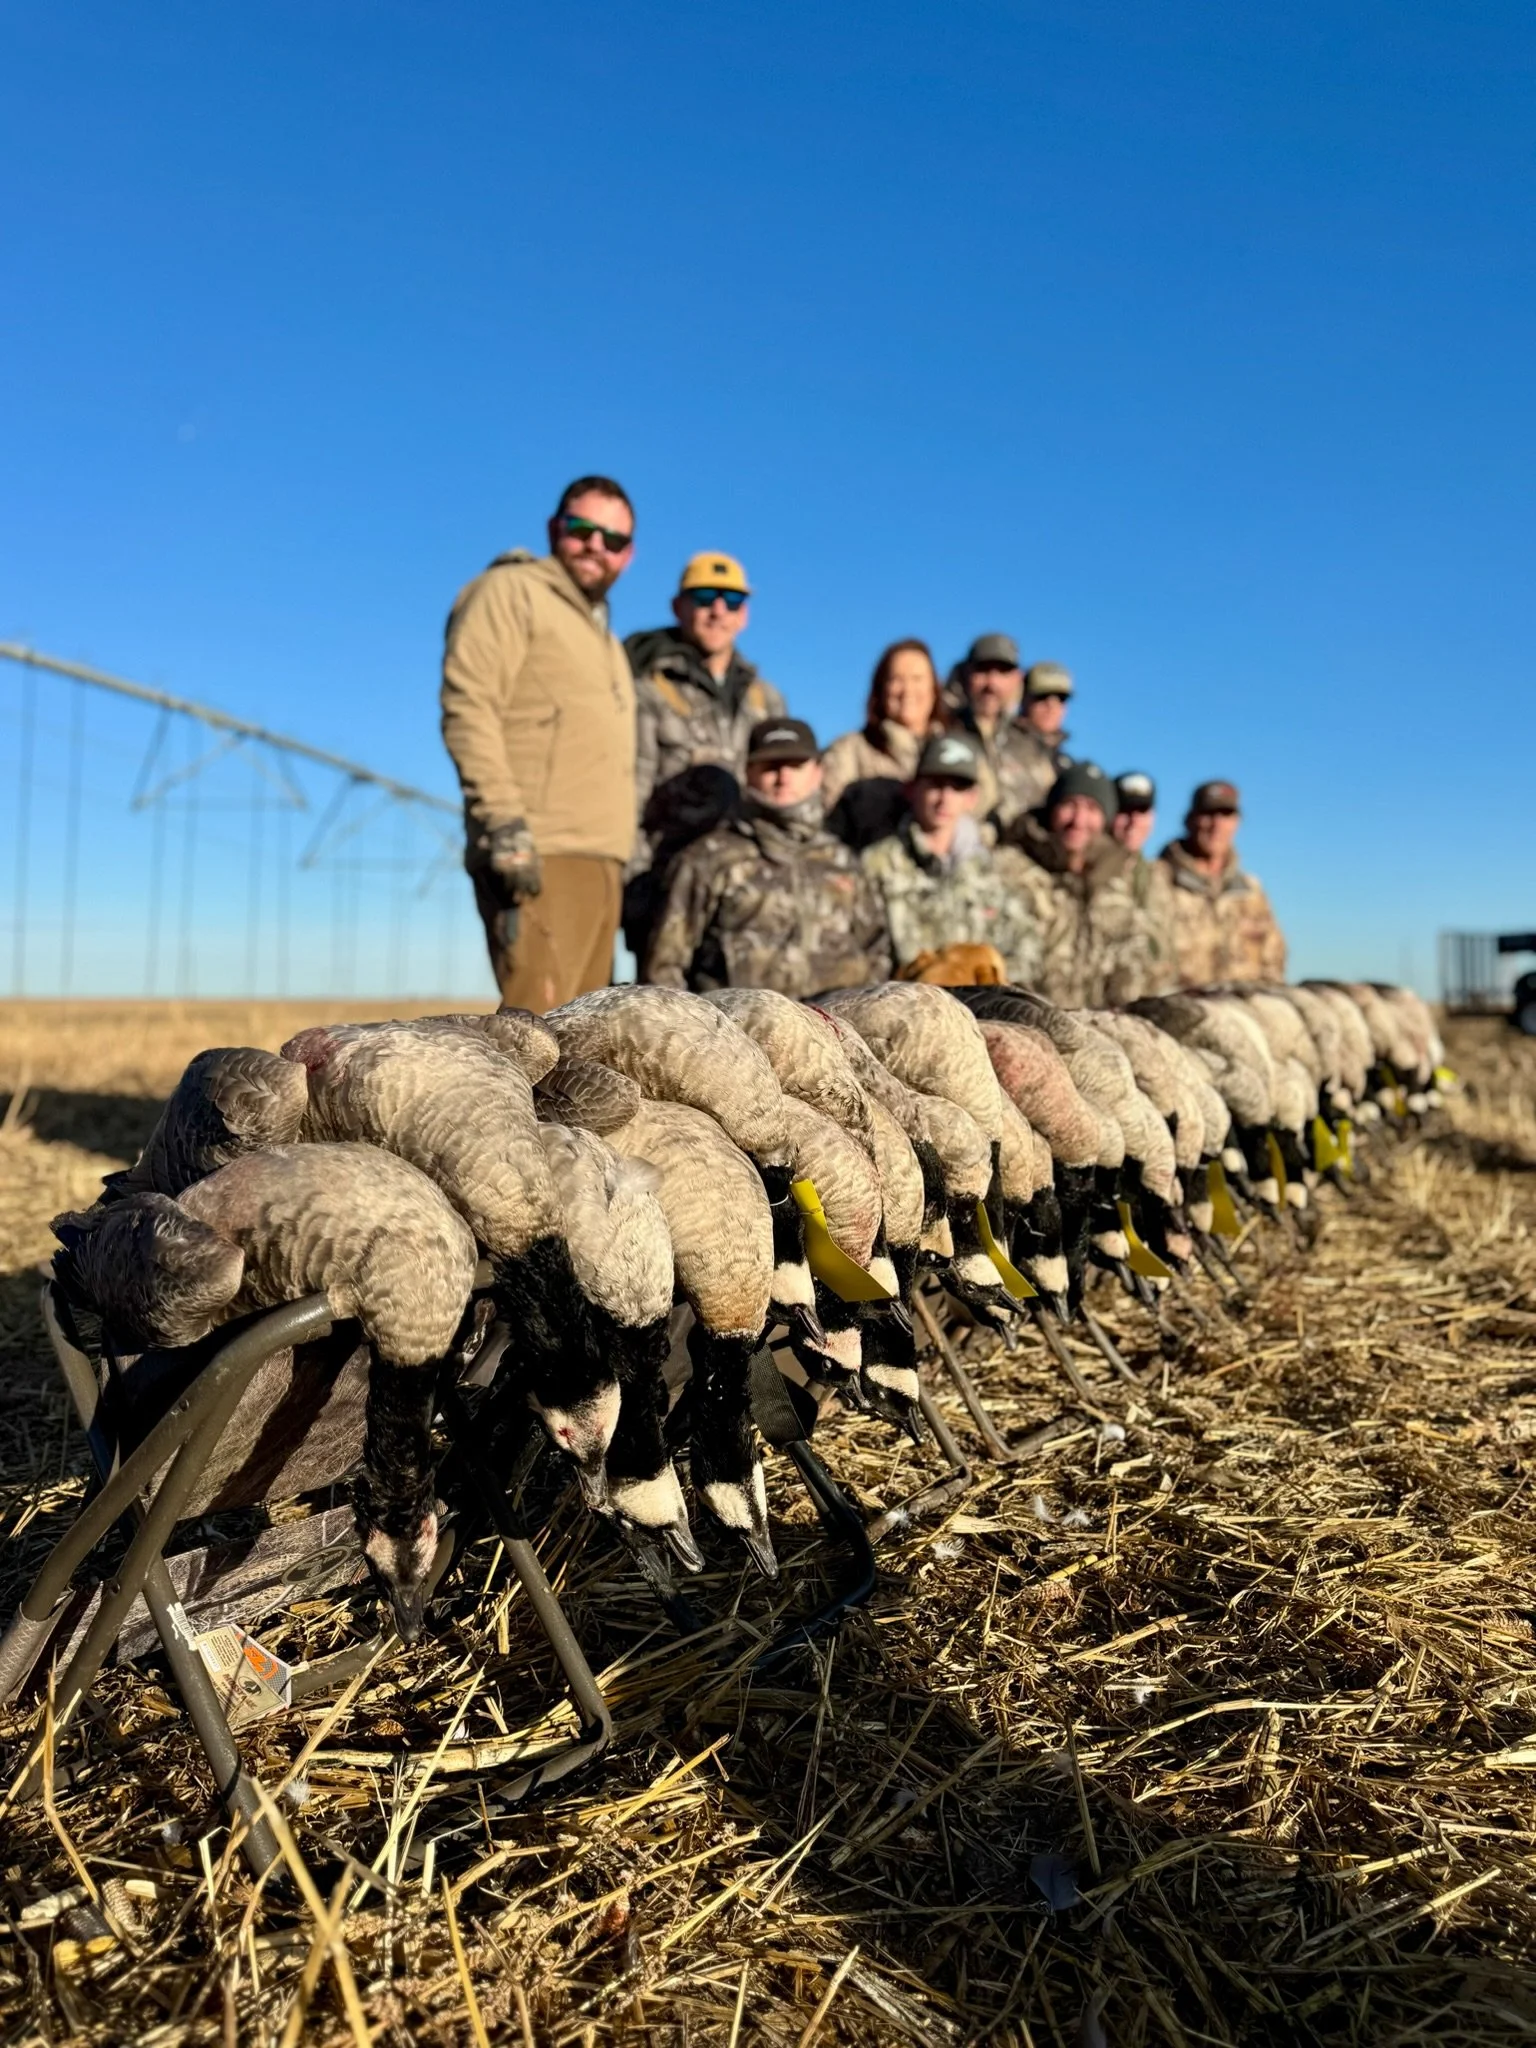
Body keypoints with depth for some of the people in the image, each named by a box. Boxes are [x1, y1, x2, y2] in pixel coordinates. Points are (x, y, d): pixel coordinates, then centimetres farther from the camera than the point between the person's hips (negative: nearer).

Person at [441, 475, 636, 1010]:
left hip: (599, 861, 9)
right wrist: (504, 821, -21)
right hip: (538, 856, -9)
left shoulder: (604, 637, 29)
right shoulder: (511, 591, 3)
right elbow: (467, 706, -11)